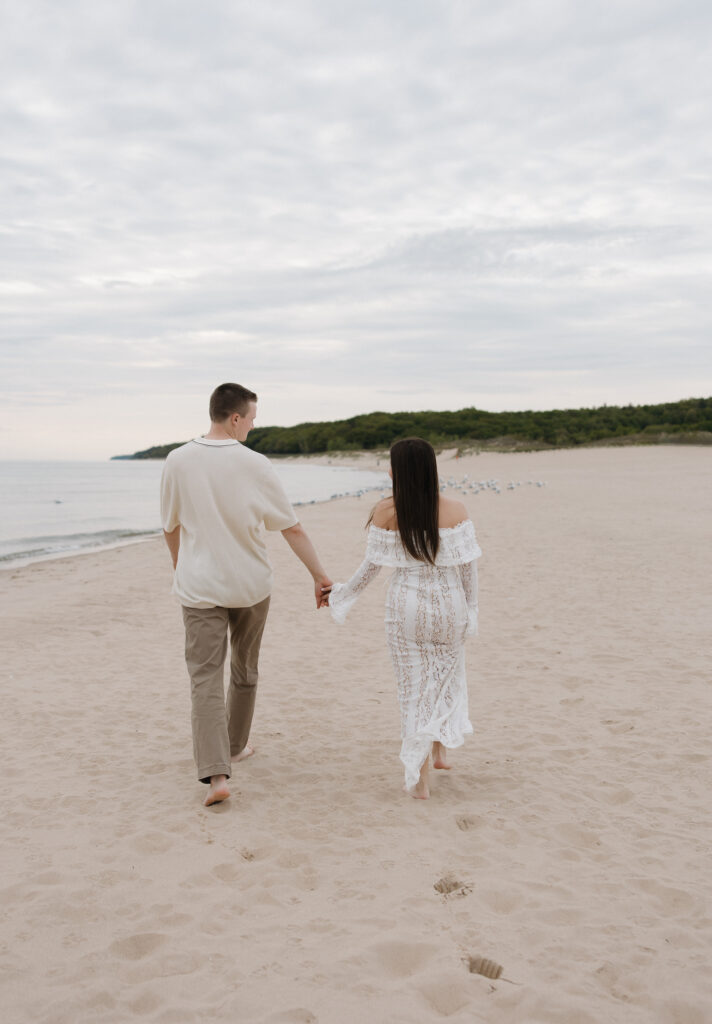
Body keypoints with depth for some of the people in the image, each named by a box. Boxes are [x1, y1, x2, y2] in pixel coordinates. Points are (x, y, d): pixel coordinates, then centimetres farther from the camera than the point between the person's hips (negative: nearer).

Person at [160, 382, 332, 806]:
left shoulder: (178, 461, -5)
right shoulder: (255, 465, -11)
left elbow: (172, 527, 6)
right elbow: (292, 528, -7)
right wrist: (321, 577, 1)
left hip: (200, 585, 0)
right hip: (250, 584, 0)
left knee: (206, 677, -1)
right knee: (245, 670, 20)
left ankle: (216, 772, -12)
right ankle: (235, 746, 36)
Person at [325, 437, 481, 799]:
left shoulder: (386, 511, -11)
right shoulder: (456, 510, -8)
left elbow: (372, 564, -5)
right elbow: (468, 566, -5)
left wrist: (342, 594, 11)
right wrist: (471, 610, 7)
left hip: (406, 606, -1)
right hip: (448, 605, 1)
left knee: (413, 686, 10)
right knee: (447, 675, 25)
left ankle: (419, 778, 13)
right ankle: (441, 750, 29)